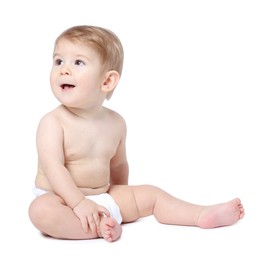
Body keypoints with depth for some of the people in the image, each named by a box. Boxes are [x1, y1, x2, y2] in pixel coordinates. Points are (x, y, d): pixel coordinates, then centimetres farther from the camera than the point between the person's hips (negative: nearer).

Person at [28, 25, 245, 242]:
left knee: (151, 194, 3)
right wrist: (79, 203, -32)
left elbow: (118, 164, 15)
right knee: (40, 210, -36)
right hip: (61, 200, -5)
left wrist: (124, 198, 24)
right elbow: (53, 167, -24)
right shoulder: (52, 122, -16)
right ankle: (98, 226, -32)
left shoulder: (116, 123, 1)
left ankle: (203, 215, 5)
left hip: (104, 196, 5)